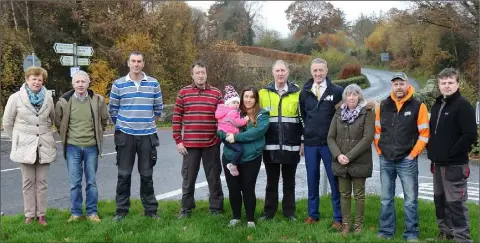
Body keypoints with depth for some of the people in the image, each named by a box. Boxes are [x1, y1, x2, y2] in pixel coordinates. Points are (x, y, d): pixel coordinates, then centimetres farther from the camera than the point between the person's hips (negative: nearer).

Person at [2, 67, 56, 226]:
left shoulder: (48, 98, 2)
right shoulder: (16, 98, -4)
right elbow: (7, 123, 4)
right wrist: (18, 140, 7)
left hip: (45, 146, 2)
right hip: (25, 146, -1)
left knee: (42, 182, 6)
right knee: (28, 182, 6)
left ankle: (41, 214, 15)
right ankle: (29, 214, 15)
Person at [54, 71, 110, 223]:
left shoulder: (98, 100, -6)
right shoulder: (64, 102, -6)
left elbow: (104, 120, 11)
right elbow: (58, 123, 9)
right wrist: (66, 137, 9)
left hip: (91, 147, 0)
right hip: (72, 147, 0)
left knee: (91, 182, 8)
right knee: (75, 183, 6)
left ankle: (92, 212, 18)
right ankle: (76, 213, 18)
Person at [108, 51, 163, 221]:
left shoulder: (153, 84, 3)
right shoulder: (118, 84, 0)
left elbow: (158, 107, 13)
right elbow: (112, 109, 9)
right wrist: (121, 126, 13)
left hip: (147, 136, 1)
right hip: (125, 135, -1)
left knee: (146, 174, 9)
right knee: (124, 174, 6)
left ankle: (150, 210, 19)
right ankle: (121, 210, 17)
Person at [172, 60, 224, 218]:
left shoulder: (216, 93, 2)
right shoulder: (183, 93, 1)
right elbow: (176, 118, 2)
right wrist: (178, 140, -2)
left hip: (212, 144, 0)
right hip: (190, 144, 0)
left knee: (214, 178, 9)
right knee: (188, 178, 10)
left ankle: (216, 209, 21)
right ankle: (186, 209, 24)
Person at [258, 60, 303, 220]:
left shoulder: (297, 93, 3)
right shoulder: (263, 93, 4)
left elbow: (303, 119, 5)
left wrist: (303, 141, 0)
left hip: (291, 146, 0)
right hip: (270, 146, 0)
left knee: (289, 181, 10)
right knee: (271, 181, 10)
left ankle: (289, 212, 20)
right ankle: (269, 212, 19)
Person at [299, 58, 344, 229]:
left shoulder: (337, 91, -4)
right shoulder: (305, 92, 6)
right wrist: (304, 137, 12)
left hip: (329, 143, -3)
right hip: (310, 143, 3)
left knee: (334, 181, 3)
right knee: (312, 180, 12)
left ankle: (338, 218, 12)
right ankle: (313, 215, 24)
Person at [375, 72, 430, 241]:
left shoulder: (418, 106, -4)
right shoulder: (383, 106, 5)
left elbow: (424, 133, -5)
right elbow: (377, 131, 12)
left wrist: (413, 154, -7)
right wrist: (380, 151, 5)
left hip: (407, 160, -3)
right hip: (385, 160, 3)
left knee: (410, 199, 2)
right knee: (386, 199, 10)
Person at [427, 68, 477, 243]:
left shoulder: (463, 105, -12)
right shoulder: (437, 105, 13)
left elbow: (470, 135, -20)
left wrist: (451, 153, -18)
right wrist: (431, 150, 8)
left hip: (454, 165, -8)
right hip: (438, 163, 8)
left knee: (456, 203, -5)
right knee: (440, 200, 16)